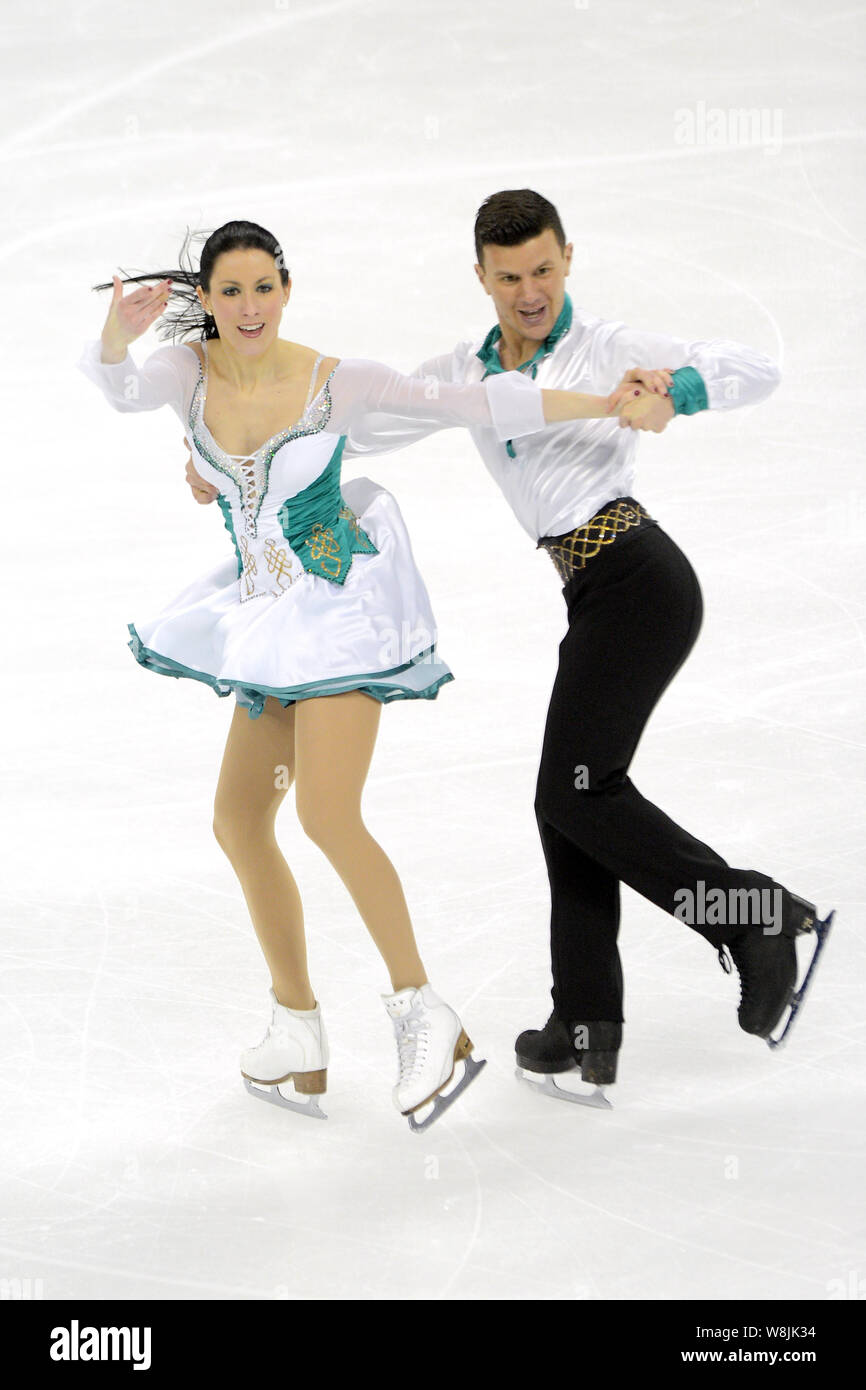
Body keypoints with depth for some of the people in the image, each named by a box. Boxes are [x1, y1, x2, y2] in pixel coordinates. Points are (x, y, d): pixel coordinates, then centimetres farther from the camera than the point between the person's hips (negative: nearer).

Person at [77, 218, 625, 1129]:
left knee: (326, 813, -19)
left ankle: (424, 1015, -12)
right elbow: (119, 389, -23)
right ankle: (297, 1037, 18)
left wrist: (608, 403, -10)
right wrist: (117, 333, -46)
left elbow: (467, 405, -7)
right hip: (269, 620, 6)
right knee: (238, 822, 6)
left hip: (342, 605, -6)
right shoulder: (189, 370, -2)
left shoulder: (337, 381, -11)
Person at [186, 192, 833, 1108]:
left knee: (575, 792, -16)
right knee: (572, 802, 3)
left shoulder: (607, 352, -1)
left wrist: (676, 391, -28)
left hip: (637, 579, -7)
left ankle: (758, 914, -8)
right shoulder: (467, 374, 17)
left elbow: (756, 371, -9)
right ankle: (586, 1038, 6)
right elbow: (357, 422, 23)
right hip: (599, 600, 7)